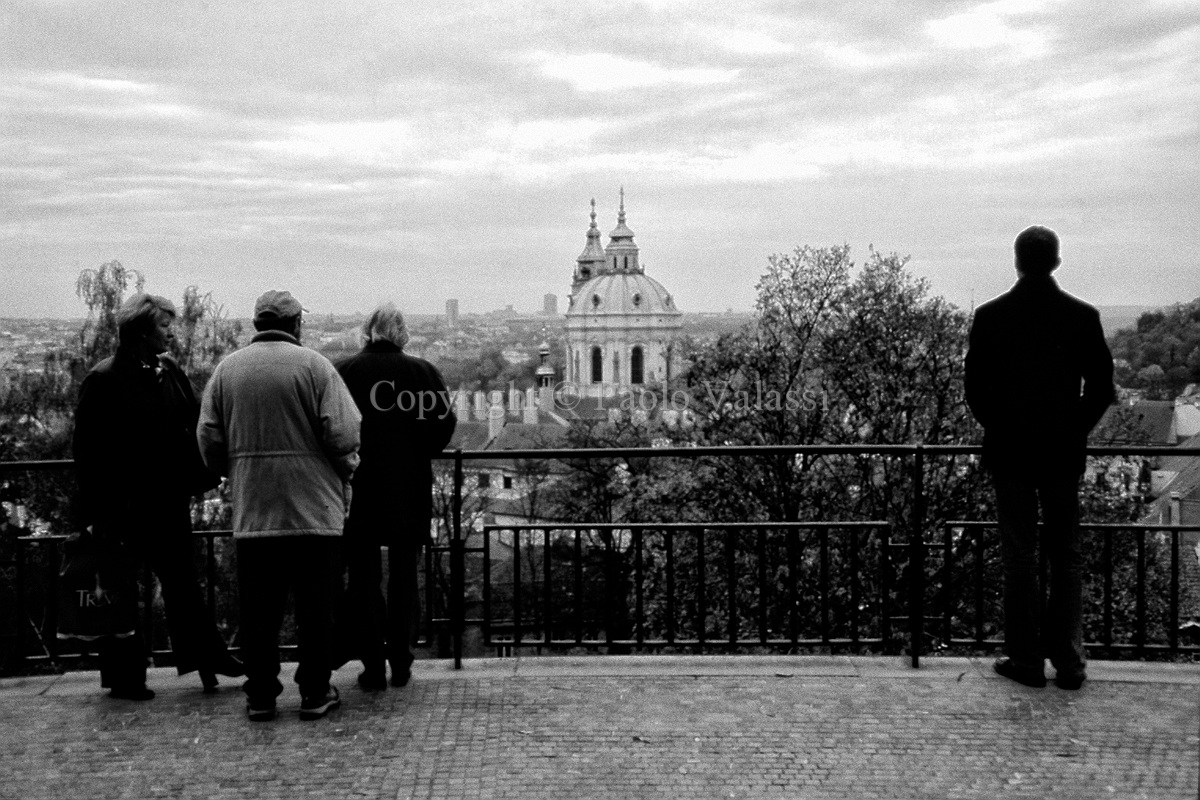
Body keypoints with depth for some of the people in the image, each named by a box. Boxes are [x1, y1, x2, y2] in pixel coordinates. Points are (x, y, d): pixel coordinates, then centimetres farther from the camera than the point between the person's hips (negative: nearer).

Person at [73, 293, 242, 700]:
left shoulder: (170, 372, 8)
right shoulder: (104, 379, -10)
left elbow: (194, 427, 8)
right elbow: (87, 450, -11)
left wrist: (198, 477, -6)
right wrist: (98, 510, -15)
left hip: (169, 499, 6)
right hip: (124, 506, -6)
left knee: (182, 582, 14)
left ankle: (205, 657, 22)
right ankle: (123, 675, 16)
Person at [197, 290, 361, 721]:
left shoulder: (227, 369, 4)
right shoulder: (313, 365, -6)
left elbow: (208, 439, 4)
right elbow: (343, 433, -11)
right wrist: (345, 470, 7)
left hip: (251, 509, 3)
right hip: (313, 507, -3)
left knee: (258, 609, 9)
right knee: (315, 606, 6)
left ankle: (260, 695, 14)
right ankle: (315, 693, 12)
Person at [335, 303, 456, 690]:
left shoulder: (344, 372, -5)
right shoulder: (423, 371, -3)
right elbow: (445, 423, -5)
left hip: (359, 489, -1)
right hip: (411, 492, 1)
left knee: (364, 579, 7)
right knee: (404, 576, 11)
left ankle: (373, 667, 7)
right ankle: (401, 664, 13)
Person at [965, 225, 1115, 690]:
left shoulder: (990, 316, -8)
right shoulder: (1083, 316, -4)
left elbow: (975, 387, -5)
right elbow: (1101, 387, -1)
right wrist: (1074, 429, 11)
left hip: (1009, 453, -1)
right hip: (1064, 454, 1)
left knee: (1019, 559, 5)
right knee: (1066, 557, 10)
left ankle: (1026, 660, 9)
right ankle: (1069, 663, 12)